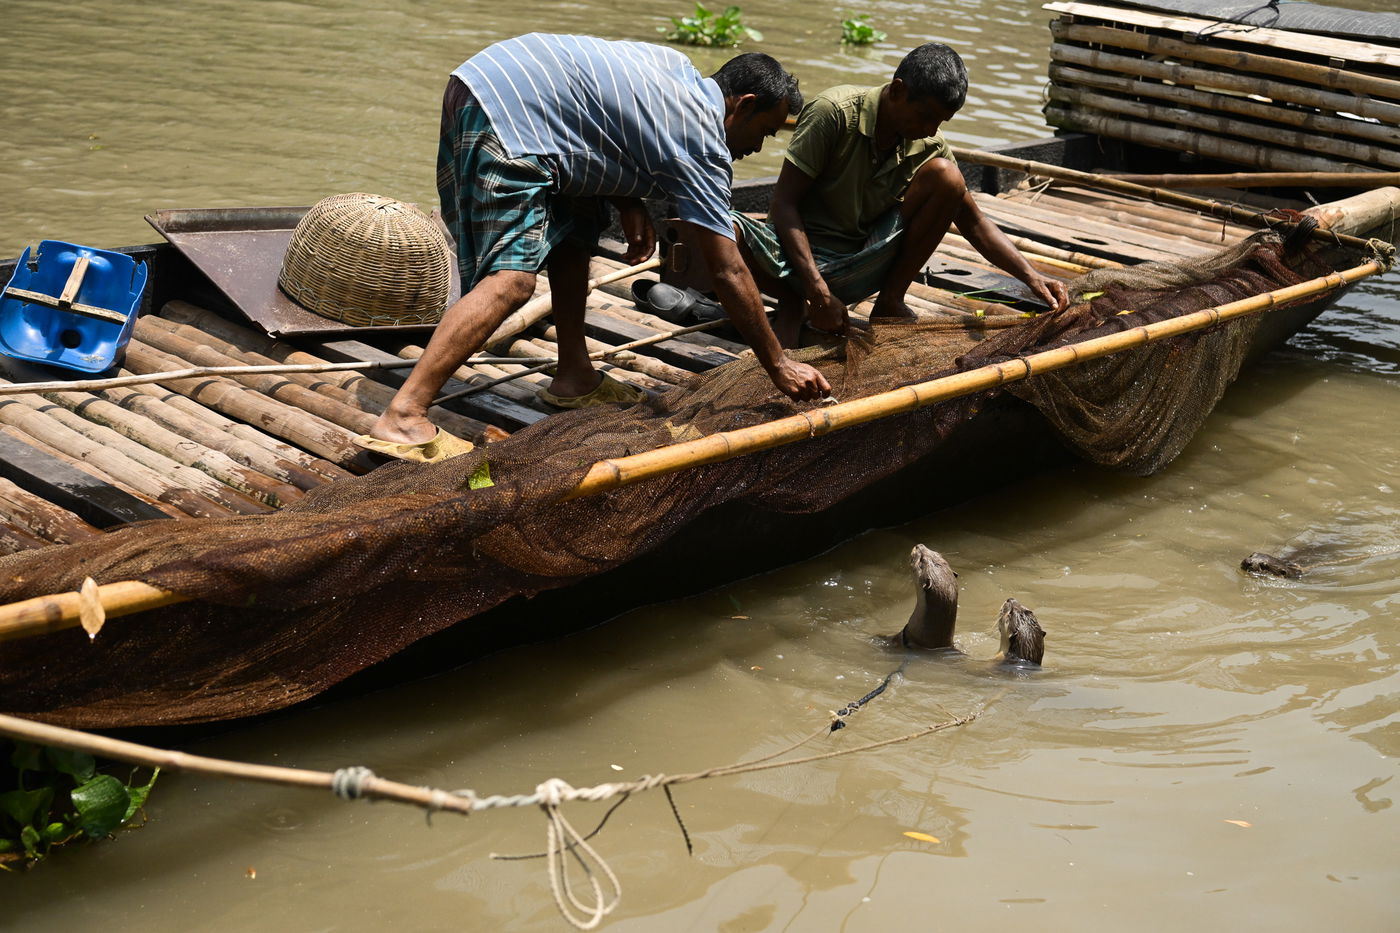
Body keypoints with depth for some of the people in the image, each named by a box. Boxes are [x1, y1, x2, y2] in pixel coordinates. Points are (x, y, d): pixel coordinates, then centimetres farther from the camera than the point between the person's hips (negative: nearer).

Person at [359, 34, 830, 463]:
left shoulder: (677, 68, 18)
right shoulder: (703, 148, -6)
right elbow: (729, 273, -6)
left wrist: (630, 205, 10)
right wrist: (779, 366, 2)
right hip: (505, 118, -11)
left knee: (574, 229, 20)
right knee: (511, 278, -18)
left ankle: (574, 375, 23)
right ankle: (402, 418, -26)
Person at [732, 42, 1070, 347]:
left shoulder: (929, 146, -3)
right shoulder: (836, 112, -19)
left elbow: (974, 222, 6)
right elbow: (784, 204, -20)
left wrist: (1032, 277, -8)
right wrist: (819, 293, -28)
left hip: (861, 269, 4)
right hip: (801, 254, -4)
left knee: (945, 175, -14)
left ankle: (889, 302, -5)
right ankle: (794, 304, -9)